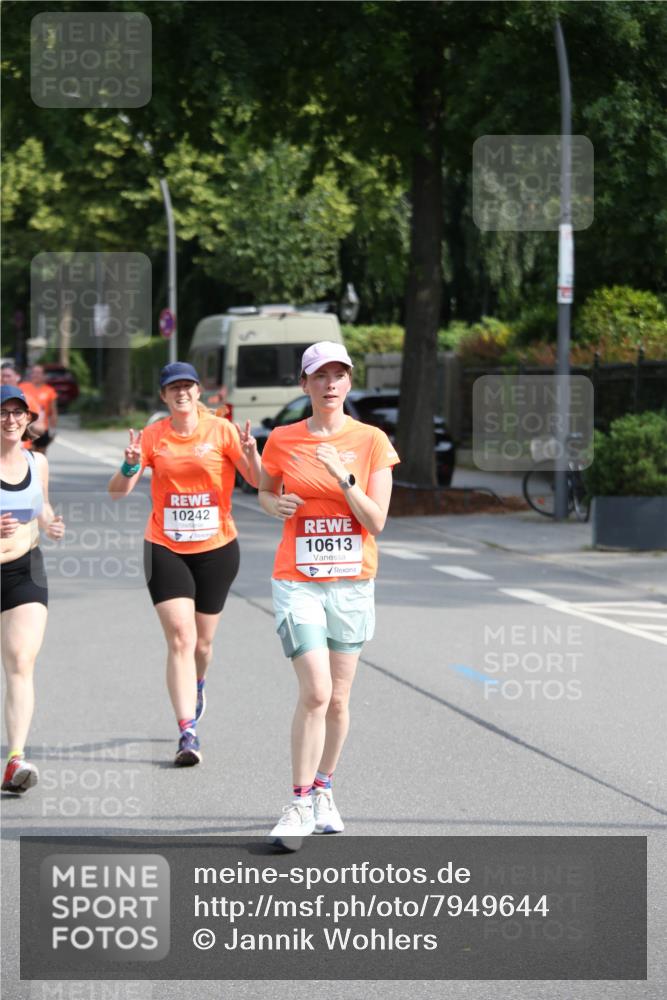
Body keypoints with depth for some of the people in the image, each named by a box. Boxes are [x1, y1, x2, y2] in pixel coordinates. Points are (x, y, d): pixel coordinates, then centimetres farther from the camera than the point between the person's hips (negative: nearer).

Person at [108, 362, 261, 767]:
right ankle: (188, 734, -16)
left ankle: (196, 684, 49)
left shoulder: (221, 430, -3)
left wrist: (251, 454, -28)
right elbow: (118, 491, -2)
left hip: (216, 548, 1)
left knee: (202, 641, 13)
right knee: (180, 638, -13)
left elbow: (258, 481, -7)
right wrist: (130, 466, -23)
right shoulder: (152, 436, 0)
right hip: (166, 549, -1)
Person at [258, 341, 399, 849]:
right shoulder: (283, 440, 1)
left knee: (338, 700, 8)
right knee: (315, 692, -15)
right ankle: (299, 806, -8)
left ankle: (323, 791, 28)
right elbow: (265, 491, 18)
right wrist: (275, 504, -4)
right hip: (297, 582, -2)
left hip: (351, 583, 2)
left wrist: (344, 478, -19)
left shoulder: (372, 441, -1)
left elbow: (376, 522, -5)